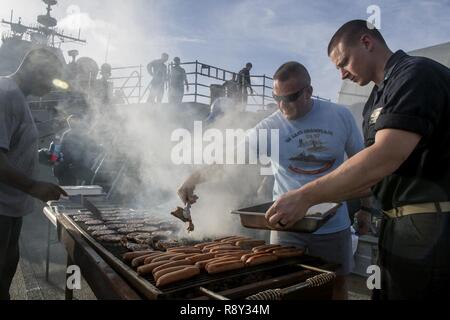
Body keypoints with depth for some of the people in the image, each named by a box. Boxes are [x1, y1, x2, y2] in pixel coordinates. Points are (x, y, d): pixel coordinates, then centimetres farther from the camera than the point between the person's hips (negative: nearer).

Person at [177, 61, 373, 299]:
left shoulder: (340, 116, -6)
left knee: (337, 282, 17)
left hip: (333, 223, 2)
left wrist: (365, 207, 6)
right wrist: (196, 177, -32)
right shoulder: (269, 128, -12)